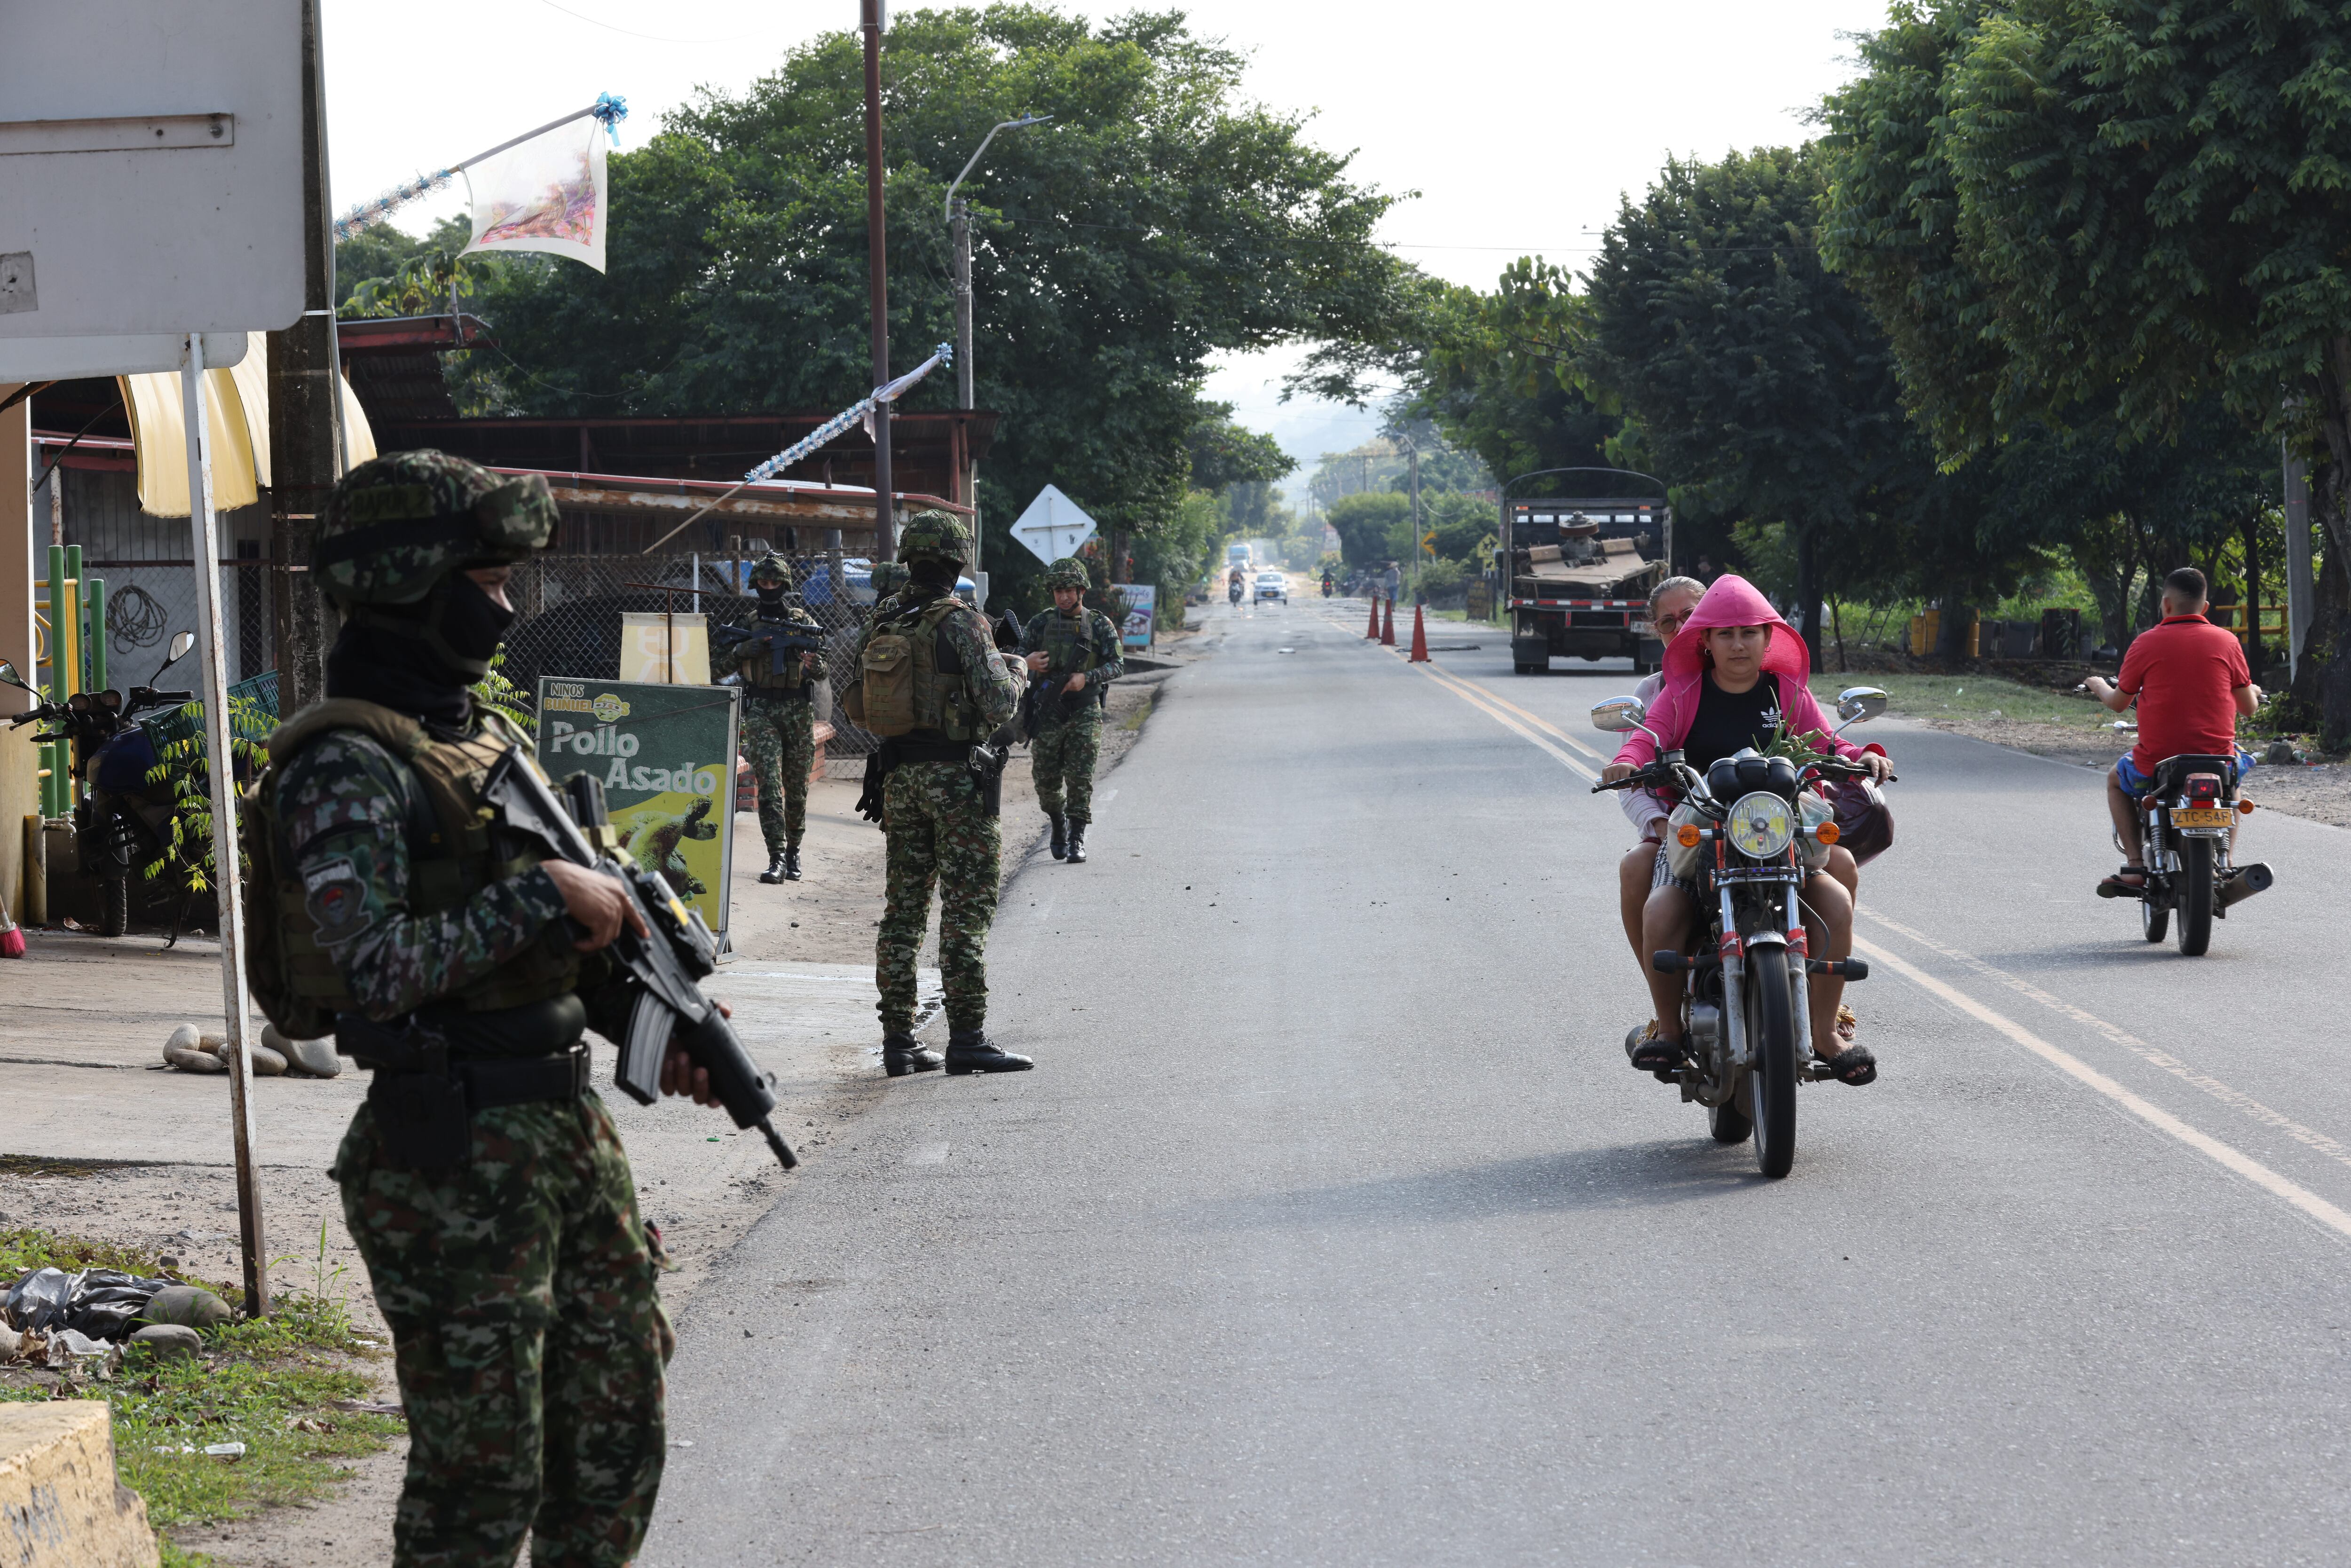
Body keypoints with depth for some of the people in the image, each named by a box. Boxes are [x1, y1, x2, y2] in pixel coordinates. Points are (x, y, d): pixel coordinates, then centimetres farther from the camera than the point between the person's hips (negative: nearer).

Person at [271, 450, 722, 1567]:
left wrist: (647, 1021, 9)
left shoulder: (488, 736, 14)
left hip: (569, 1129, 9)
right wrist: (540, 898, -19)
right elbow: (374, 972, -25)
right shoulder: (347, 767, -14)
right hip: (458, 1156, -9)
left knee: (617, 1433, 16)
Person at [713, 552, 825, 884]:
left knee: (797, 788, 7)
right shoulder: (747, 623, 9)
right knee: (768, 783, -12)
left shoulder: (804, 621, 7)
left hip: (798, 711, 1)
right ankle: (777, 858, -16)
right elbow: (716, 665, 8)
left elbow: (821, 672, 3)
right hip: (761, 710, -1)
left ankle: (793, 851, 22)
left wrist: (814, 665, -21)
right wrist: (742, 650, -9)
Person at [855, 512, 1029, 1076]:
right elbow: (997, 703, -15)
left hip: (898, 774, 6)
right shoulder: (961, 622, -13)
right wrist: (1015, 676, 4)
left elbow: (857, 705, 13)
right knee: (966, 908, -3)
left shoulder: (880, 622, 7)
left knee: (903, 906, 10)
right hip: (956, 775, -6)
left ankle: (898, 1040, 10)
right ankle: (967, 1038, -5)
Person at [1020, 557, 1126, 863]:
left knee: (1080, 778, -8)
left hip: (1085, 712, -2)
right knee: (1047, 780, 5)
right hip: (1048, 712, 2)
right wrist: (1027, 662, -15)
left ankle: (1077, 839, -2)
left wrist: (1086, 678, -17)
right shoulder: (1041, 624, 7)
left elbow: (1118, 665, -1)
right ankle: (1059, 827, 30)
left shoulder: (1100, 626, 2)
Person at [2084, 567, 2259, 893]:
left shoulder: (2146, 643, -5)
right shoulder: (2226, 642, -1)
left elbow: (2118, 704, 6)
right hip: (2217, 757, 2)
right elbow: (2249, 709, 5)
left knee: (2117, 781, 30)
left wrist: (2099, 686, 29)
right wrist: (2253, 694, 30)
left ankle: (2135, 865, 13)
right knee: (2233, 778, 37)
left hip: (2156, 761, -2)